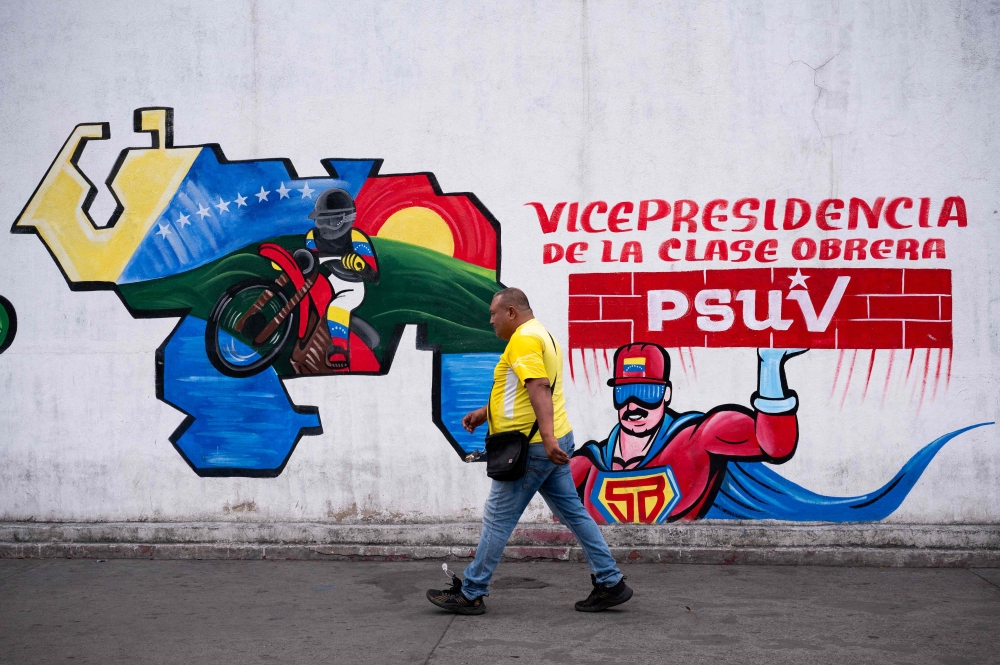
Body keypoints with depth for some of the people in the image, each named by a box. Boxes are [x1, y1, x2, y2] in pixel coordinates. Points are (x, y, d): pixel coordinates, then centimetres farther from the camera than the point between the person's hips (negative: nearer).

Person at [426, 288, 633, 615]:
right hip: (551, 445, 10)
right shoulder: (540, 335, 19)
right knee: (573, 513, 11)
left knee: (497, 519, -1)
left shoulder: (524, 339, -14)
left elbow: (539, 389, -27)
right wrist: (485, 413, 26)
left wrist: (547, 439, -36)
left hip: (534, 448, -10)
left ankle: (470, 594, 7)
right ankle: (610, 582, 13)